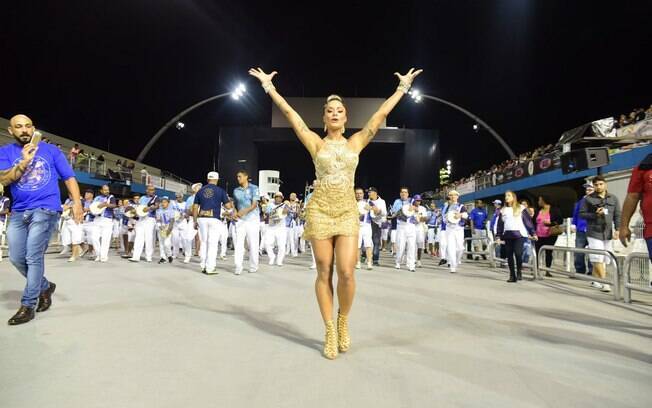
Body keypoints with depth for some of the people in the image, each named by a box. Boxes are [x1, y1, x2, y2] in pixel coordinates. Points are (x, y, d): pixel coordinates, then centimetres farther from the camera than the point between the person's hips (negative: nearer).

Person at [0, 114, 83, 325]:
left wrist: (76, 202, -12)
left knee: (33, 257, -8)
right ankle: (45, 286, 31)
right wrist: (23, 162, -17)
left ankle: (27, 305, 1)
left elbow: (69, 177, 1)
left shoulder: (50, 150, 4)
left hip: (46, 210, -4)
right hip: (18, 212, 4)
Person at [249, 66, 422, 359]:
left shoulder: (356, 142, 9)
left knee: (346, 273, -9)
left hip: (348, 212, 1)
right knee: (324, 273, 3)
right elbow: (289, 113, 5)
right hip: (319, 211, -1)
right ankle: (330, 330, 15)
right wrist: (269, 87, 6)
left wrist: (403, 87, 14)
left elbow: (380, 115, 11)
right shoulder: (316, 143, 5)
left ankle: (343, 320, 19)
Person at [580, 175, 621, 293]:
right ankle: (604, 282, -8)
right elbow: (582, 214, 0)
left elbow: (617, 215, 10)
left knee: (605, 259, 9)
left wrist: (617, 229, 0)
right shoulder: (588, 199, 1)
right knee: (597, 258, -11)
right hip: (594, 232, -4)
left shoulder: (613, 198, 11)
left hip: (608, 233, 4)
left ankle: (596, 280, 22)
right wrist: (595, 214, -14)